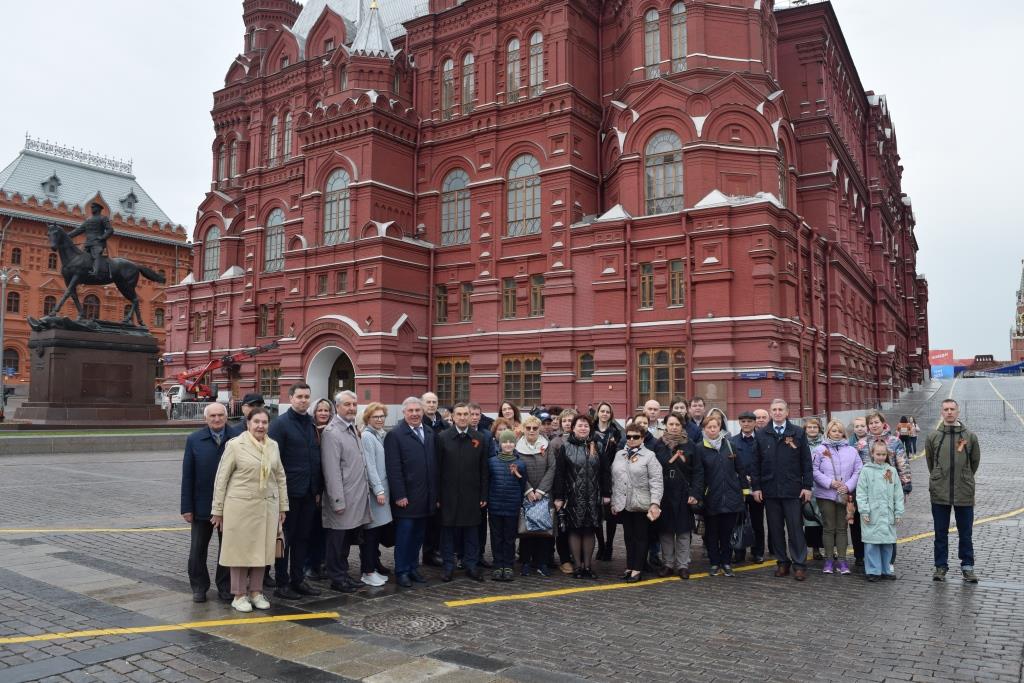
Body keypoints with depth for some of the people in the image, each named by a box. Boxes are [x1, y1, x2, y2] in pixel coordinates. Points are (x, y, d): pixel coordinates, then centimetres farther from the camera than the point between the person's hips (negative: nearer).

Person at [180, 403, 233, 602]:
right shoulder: (194, 440, -2)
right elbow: (187, 476, -2)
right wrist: (187, 507, -5)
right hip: (202, 504, 1)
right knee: (198, 549, 12)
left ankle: (225, 588, 24)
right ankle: (199, 587, 28)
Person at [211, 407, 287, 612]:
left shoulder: (273, 445, 8)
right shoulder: (235, 445, -6)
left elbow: (281, 477, 13)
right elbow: (221, 478, -4)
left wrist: (283, 506, 11)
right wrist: (218, 510, -3)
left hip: (267, 506, 4)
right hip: (240, 505, -4)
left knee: (262, 549, 9)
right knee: (240, 549, 4)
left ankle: (255, 591, 22)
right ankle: (239, 595, 16)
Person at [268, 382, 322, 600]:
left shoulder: (312, 424, 12)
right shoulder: (280, 424, -8)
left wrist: (318, 489, 10)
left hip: (308, 492, 6)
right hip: (289, 492, -6)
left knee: (302, 538, 13)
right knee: (285, 539, 5)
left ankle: (298, 580, 23)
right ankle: (282, 584, 15)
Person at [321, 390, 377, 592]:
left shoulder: (353, 428, 12)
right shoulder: (332, 433, -15)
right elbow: (331, 471, -18)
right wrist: (338, 501, -19)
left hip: (357, 497, 8)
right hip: (342, 498, -8)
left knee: (349, 537, 17)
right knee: (338, 540, 3)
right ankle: (338, 579, 15)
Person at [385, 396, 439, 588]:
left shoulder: (429, 433, 12)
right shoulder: (395, 435, -8)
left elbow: (434, 464, 12)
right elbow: (393, 469, -12)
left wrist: (435, 494, 10)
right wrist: (399, 496, -16)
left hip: (426, 498, 6)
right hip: (406, 497, -5)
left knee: (418, 535, 12)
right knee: (404, 534, 3)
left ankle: (413, 567, 25)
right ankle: (401, 572, 15)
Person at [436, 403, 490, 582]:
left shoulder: (479, 439, 4)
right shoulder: (442, 438, -1)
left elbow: (484, 470, 5)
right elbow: (437, 468, -2)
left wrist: (483, 495, 2)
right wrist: (437, 495, -6)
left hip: (471, 494, 1)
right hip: (449, 493, -1)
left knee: (471, 530, 8)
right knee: (448, 529, 6)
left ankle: (471, 565, 20)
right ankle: (448, 565, 18)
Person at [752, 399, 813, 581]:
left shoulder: (798, 433, 3)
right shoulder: (762, 435, 6)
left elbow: (806, 462, 2)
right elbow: (756, 463, 7)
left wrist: (807, 486, -3)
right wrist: (756, 487, 1)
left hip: (792, 490, -2)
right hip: (769, 490, 2)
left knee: (796, 528, 0)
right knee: (775, 529, 7)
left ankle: (799, 565, 7)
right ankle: (782, 562, 18)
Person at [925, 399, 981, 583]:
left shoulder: (970, 436, -1)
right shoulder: (933, 437, 0)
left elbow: (975, 461, 10)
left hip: (964, 493, 0)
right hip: (939, 493, 0)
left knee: (966, 533, 9)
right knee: (940, 533, 9)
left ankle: (967, 566, 22)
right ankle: (941, 566, 19)